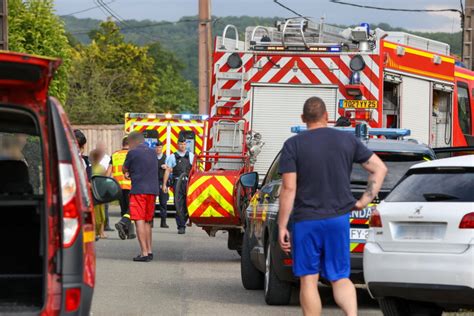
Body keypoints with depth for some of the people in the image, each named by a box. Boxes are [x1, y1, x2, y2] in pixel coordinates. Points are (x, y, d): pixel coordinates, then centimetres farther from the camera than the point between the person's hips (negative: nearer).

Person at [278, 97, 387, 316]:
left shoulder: (293, 145, -5)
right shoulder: (347, 140, 5)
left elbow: (289, 188, -10)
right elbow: (379, 168, 5)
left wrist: (282, 227, -7)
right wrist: (364, 201, 6)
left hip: (306, 220, -3)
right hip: (339, 219, 3)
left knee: (308, 280, 6)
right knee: (340, 278, 9)